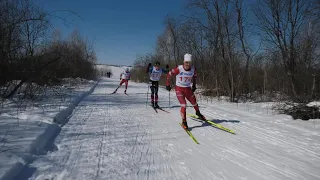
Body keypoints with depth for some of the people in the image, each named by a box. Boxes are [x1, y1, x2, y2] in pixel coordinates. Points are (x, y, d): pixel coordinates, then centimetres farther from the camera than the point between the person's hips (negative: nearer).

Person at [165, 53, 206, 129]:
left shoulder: (193, 70, -11)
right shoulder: (179, 69, -23)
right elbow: (169, 74, -10)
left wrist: (194, 85, 14)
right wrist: (167, 85, -5)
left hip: (188, 89, 4)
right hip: (179, 89, -4)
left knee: (194, 103, 15)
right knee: (183, 105, -16)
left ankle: (198, 113, 47)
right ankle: (184, 122, 0)